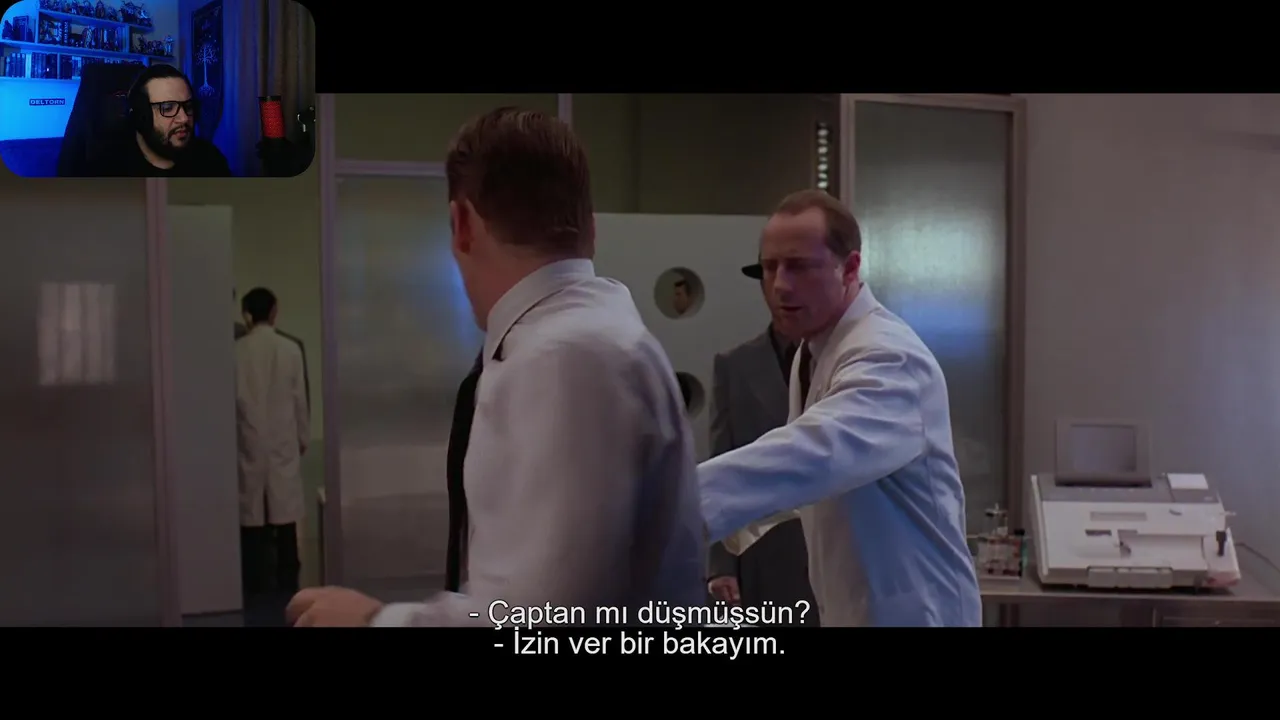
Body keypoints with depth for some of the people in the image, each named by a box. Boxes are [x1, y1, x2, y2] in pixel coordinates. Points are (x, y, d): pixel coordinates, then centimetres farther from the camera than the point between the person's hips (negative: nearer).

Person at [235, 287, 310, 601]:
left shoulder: (237, 351, -4)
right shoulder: (290, 349, -4)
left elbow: (232, 399, 0)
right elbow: (299, 399, 0)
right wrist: (304, 438, 12)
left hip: (250, 443, 0)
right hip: (283, 444, 0)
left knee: (252, 517, 5)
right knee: (285, 518, 5)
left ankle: (255, 587, 8)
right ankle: (287, 584, 8)